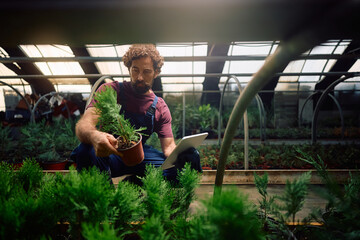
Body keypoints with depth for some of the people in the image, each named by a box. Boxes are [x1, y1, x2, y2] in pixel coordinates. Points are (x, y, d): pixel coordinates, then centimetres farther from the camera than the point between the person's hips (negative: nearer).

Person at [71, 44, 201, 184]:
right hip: (106, 153, -3)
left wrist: (178, 155, -26)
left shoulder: (160, 107, 5)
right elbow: (83, 125, -19)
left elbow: (168, 146, 2)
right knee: (86, 150, -38)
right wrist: (94, 136, -46)